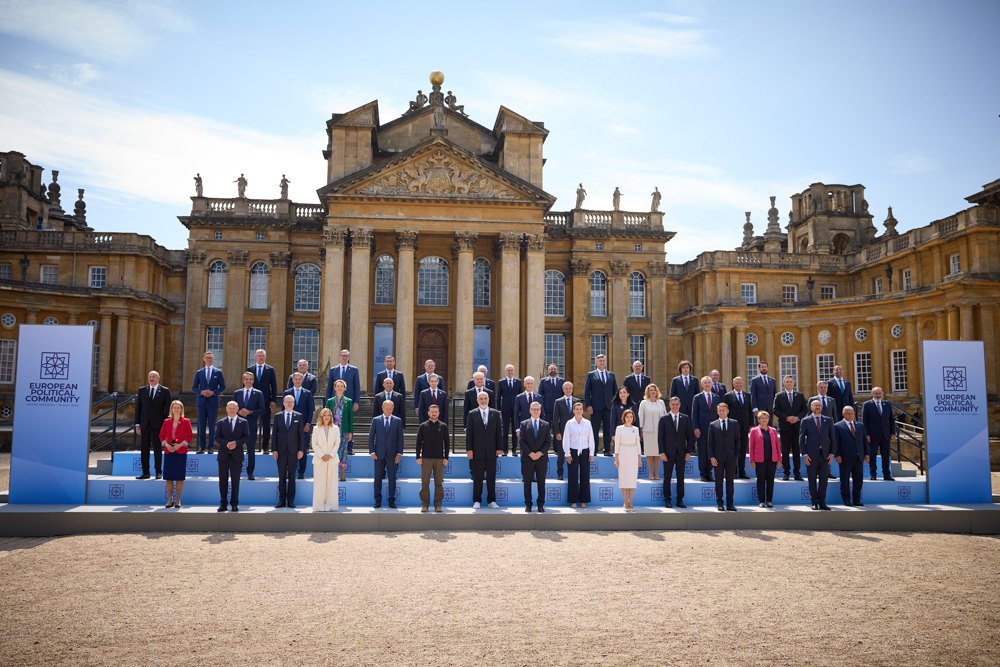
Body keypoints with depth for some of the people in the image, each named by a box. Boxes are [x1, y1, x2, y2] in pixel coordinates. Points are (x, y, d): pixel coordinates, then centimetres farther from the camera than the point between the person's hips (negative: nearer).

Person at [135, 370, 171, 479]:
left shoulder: (165, 391, 1)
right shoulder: (142, 390, 9)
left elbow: (168, 409, 0)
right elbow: (138, 408, 9)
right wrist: (137, 424, 3)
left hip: (158, 425, -3)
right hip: (144, 425, 3)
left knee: (157, 449, 3)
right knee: (144, 449, 4)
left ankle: (158, 472, 10)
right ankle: (145, 473, 10)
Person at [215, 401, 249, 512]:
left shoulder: (243, 422, 6)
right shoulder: (221, 422, 9)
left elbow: (246, 437, 0)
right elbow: (217, 438, 2)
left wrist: (236, 443, -15)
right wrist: (227, 443, -15)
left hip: (237, 455, -1)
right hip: (223, 455, 1)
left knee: (235, 480, 1)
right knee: (223, 480, 5)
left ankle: (234, 504, 7)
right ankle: (223, 503, 12)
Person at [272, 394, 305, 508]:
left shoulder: (298, 416, 5)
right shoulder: (278, 416, 7)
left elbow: (301, 434, 4)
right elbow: (274, 434, 6)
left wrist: (301, 450, -3)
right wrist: (274, 450, -2)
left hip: (293, 451, -1)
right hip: (281, 451, 1)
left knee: (292, 476, 3)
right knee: (282, 476, 4)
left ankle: (290, 501, 7)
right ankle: (281, 500, 10)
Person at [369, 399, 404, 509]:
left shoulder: (398, 421, 5)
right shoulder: (376, 420, 5)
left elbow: (400, 438, 4)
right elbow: (371, 437, 5)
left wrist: (399, 453, -3)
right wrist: (372, 452, -3)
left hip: (392, 454, 0)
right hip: (379, 454, 0)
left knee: (392, 478, 3)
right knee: (378, 478, 4)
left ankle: (391, 501, 11)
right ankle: (378, 501, 12)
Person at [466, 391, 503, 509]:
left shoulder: (495, 414, 7)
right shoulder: (472, 414, 3)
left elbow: (499, 432, 6)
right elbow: (469, 433, 1)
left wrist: (499, 448, 0)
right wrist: (469, 449, -6)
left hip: (491, 451, 1)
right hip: (477, 451, -1)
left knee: (491, 478, 6)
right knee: (477, 478, 4)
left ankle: (492, 500, 14)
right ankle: (477, 501, 12)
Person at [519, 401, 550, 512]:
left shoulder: (546, 425, 9)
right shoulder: (524, 424, 5)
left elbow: (548, 442, 4)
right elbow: (522, 441, -1)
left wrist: (540, 453, -9)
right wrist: (530, 453, -12)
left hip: (542, 458, 1)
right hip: (527, 458, -1)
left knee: (541, 483, 4)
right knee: (527, 482, 2)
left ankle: (540, 504, 11)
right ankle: (528, 504, 10)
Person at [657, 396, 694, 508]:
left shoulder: (686, 418, 7)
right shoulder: (663, 419, 1)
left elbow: (690, 436, 7)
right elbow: (660, 437, -1)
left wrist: (689, 452, -1)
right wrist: (662, 452, -8)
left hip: (681, 452, 2)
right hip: (668, 452, -2)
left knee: (681, 477, 5)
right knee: (667, 477, 3)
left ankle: (680, 500, 13)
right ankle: (667, 500, 11)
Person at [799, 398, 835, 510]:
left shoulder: (828, 420, 10)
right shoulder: (806, 421, 3)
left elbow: (832, 438, 9)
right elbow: (801, 438, 1)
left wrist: (831, 453, 0)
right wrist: (805, 454, -7)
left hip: (825, 455, 2)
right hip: (811, 455, -2)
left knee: (823, 480, 4)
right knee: (812, 480, 2)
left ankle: (822, 502, 11)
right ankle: (814, 503, 9)